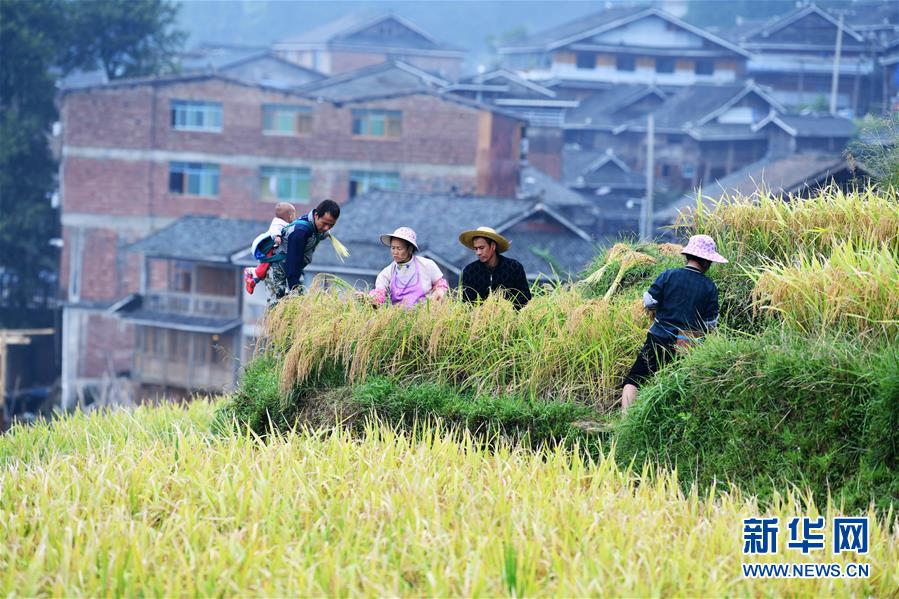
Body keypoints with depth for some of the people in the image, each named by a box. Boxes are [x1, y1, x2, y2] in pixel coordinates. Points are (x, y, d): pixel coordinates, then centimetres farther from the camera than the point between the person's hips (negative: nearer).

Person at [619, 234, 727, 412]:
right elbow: (710, 324, 2)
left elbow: (649, 303, -4)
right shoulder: (710, 287, -2)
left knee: (633, 380, -1)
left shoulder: (668, 276, -6)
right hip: (687, 348, 2)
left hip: (659, 339, -1)